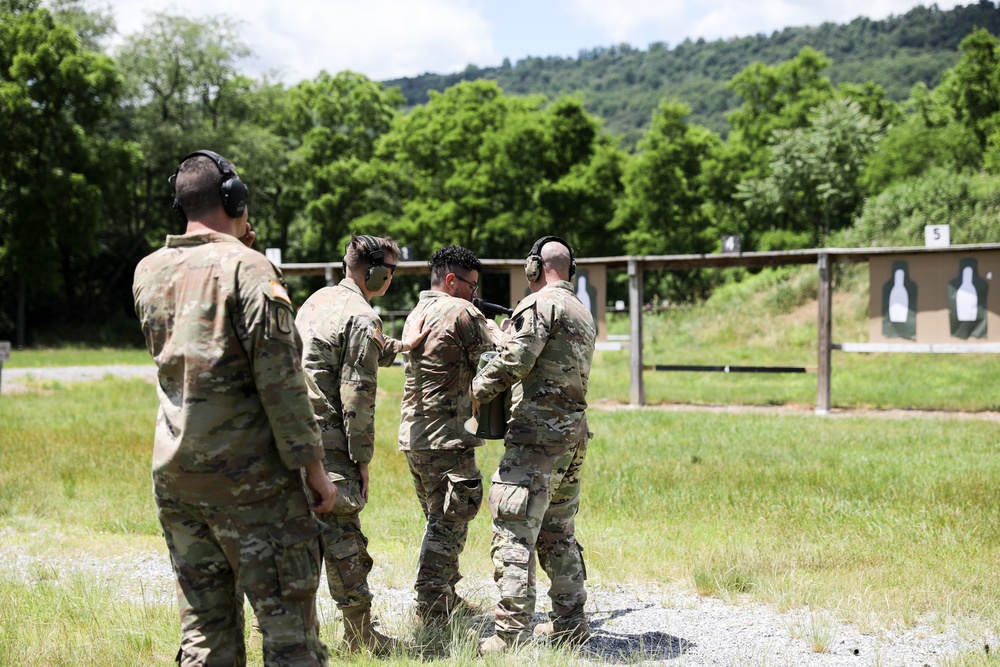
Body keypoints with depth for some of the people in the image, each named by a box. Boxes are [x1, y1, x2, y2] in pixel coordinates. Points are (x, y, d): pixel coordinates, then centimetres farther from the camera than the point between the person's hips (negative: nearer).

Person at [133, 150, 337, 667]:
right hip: (249, 475, -6)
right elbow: (280, 377, -15)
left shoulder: (148, 272, 8)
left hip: (173, 473, 6)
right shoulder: (246, 268, -11)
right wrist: (312, 464, -8)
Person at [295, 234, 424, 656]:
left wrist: (401, 347, 35)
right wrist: (362, 458, -11)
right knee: (343, 538, -2)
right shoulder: (362, 318, -12)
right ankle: (360, 638, 5)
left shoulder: (318, 301, 15)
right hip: (329, 441, -9)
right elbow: (357, 394, -16)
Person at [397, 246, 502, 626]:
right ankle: (431, 615, -7)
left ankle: (447, 599, 29)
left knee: (439, 520, 19)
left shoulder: (417, 313, 15)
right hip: (446, 437, -9)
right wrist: (495, 330, 10)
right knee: (449, 524, -5)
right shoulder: (462, 313, -12)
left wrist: (484, 328, 15)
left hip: (412, 434, 9)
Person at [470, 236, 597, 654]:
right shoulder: (583, 313, 20)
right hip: (574, 433, 9)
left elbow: (515, 359, -19)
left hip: (538, 432, -9)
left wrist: (477, 390, -5)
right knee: (558, 533, 18)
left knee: (514, 533, -8)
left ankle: (511, 634, -9)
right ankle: (570, 622, 23)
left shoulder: (540, 304, -9)